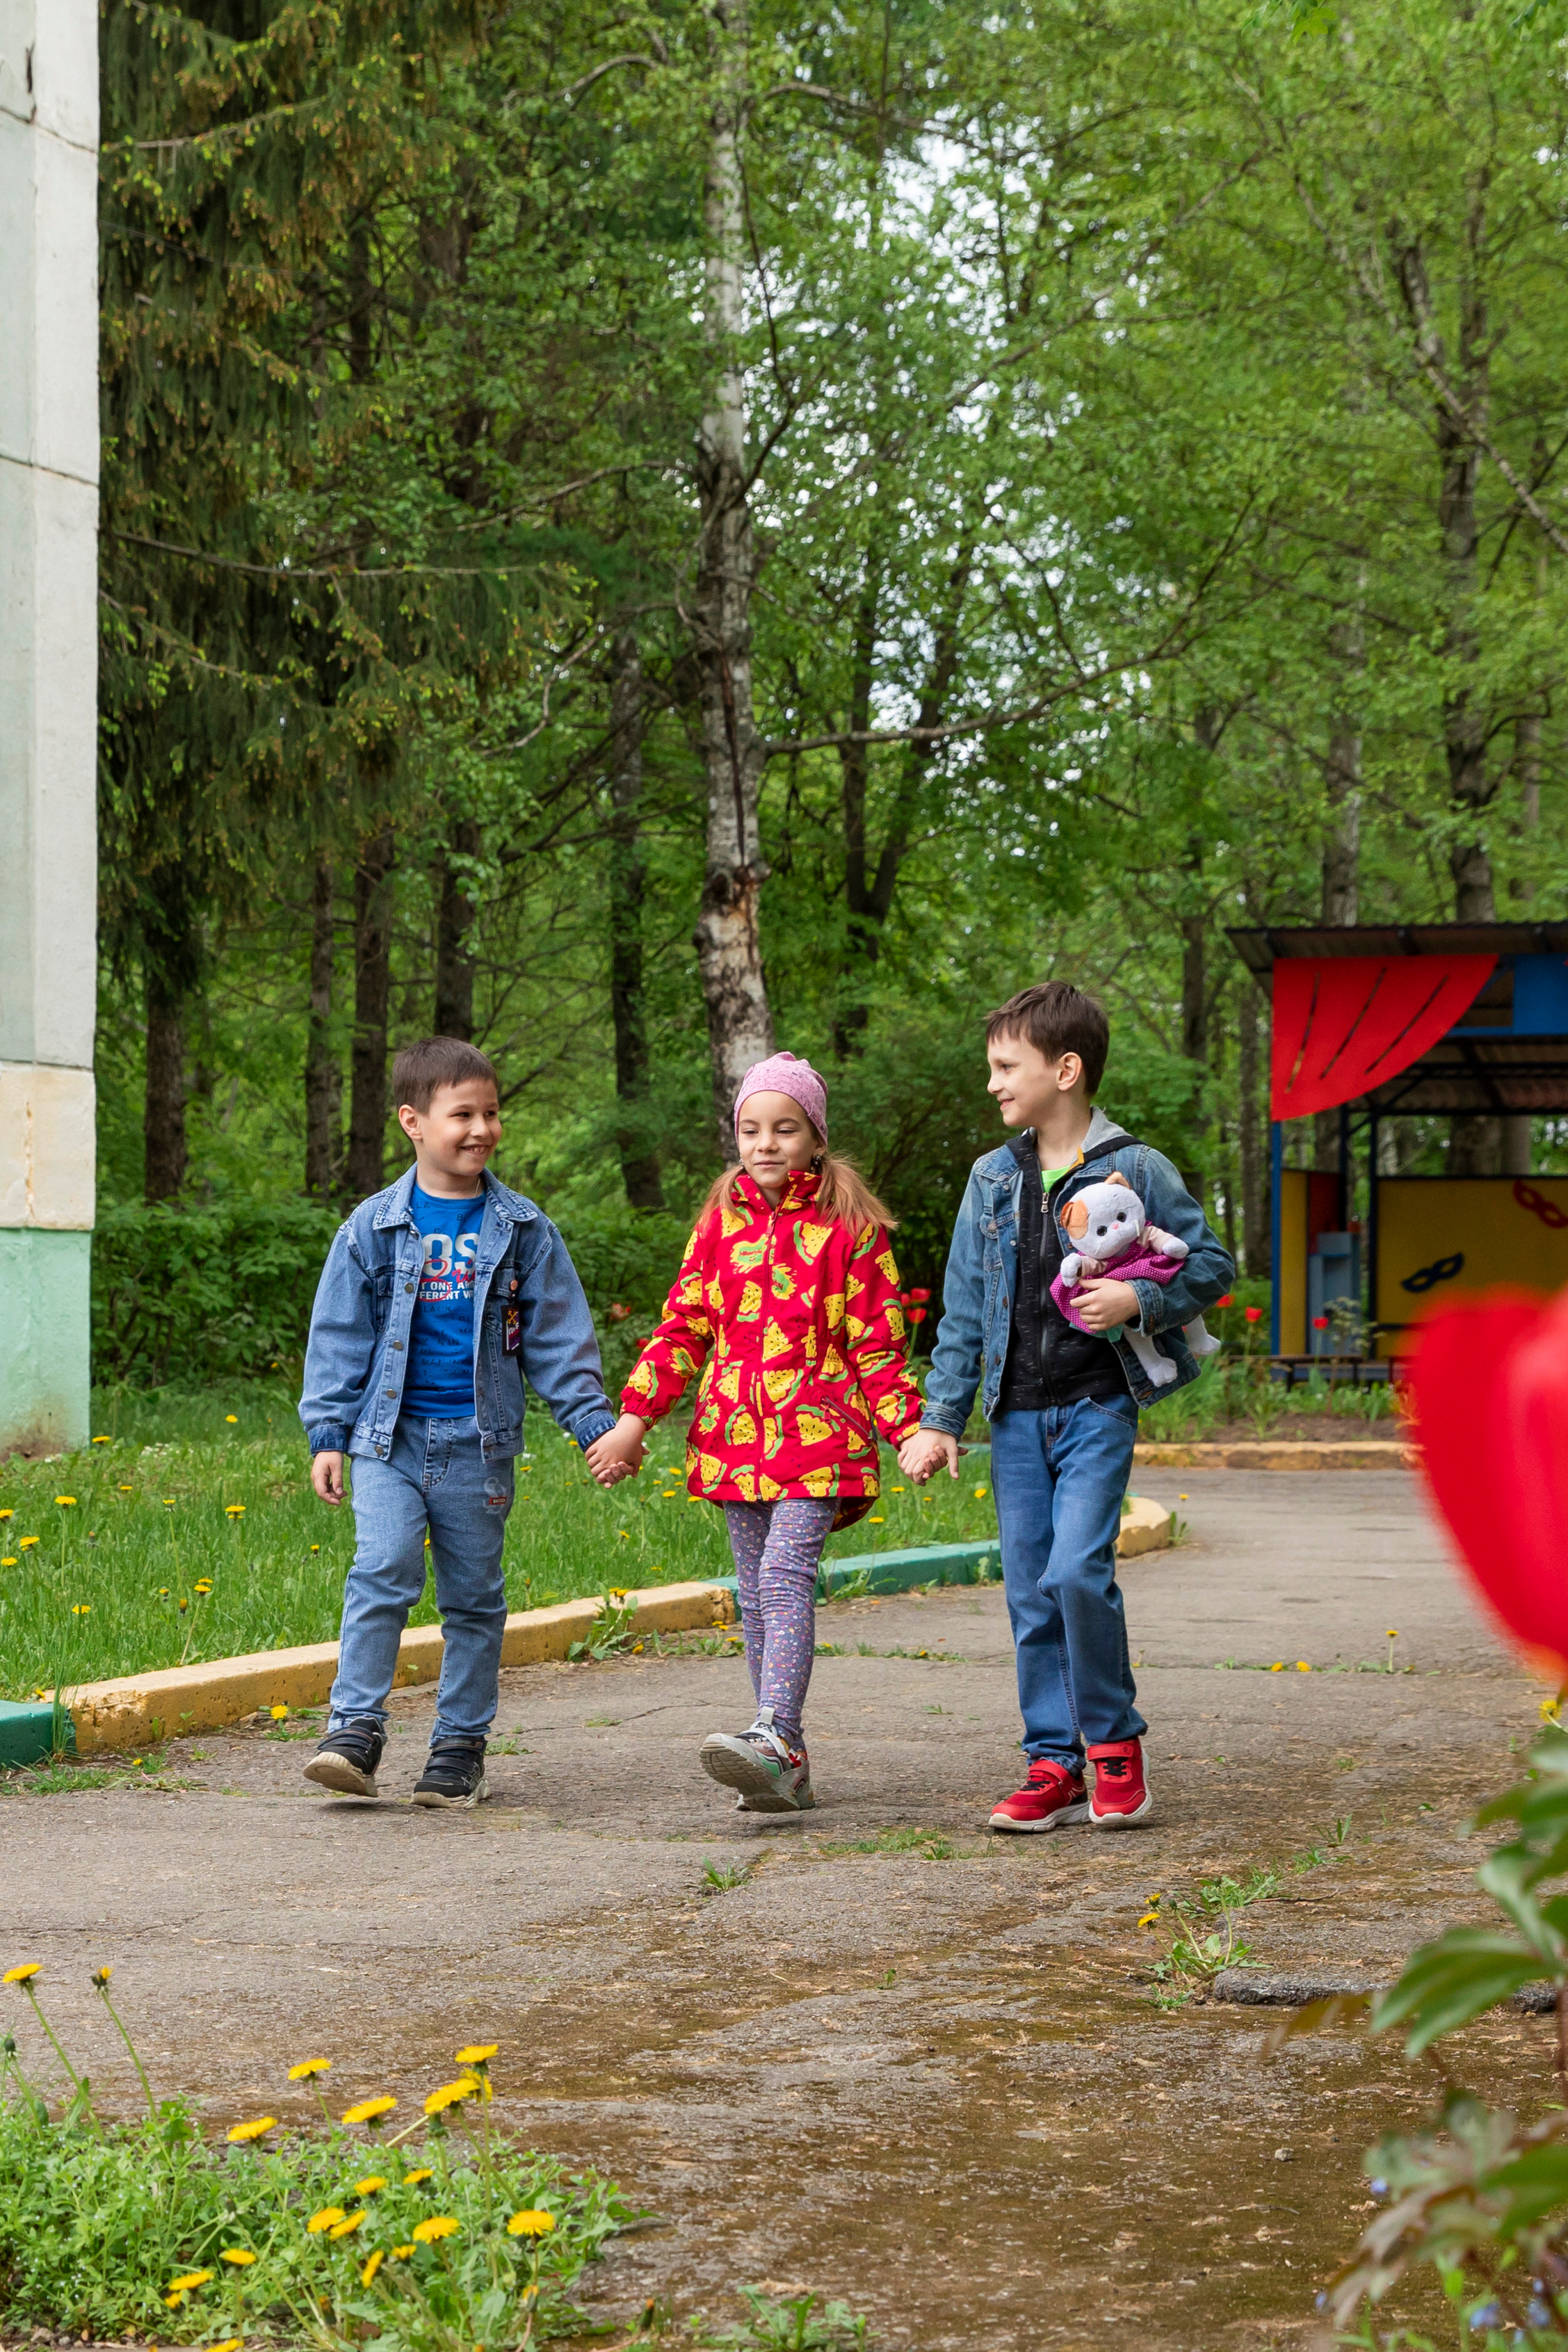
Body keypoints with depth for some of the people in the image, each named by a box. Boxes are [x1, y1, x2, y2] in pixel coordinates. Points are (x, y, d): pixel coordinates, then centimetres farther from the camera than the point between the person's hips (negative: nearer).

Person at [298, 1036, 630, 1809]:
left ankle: (460, 1745, 16)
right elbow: (339, 1336, 6)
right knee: (381, 1573, -16)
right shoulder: (374, 1227, 2)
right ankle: (355, 1729, -12)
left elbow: (559, 1337, 8)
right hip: (390, 1439, -1)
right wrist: (328, 1433, 3)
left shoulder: (522, 1231, 4)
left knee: (474, 1598, 7)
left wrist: (595, 1423, 3)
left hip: (479, 1444, 1)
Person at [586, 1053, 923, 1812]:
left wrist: (911, 1430, -8)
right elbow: (682, 1328, 12)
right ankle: (787, 1767, 7)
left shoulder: (850, 1228, 1)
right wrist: (634, 1416, 5)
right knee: (758, 1595, 4)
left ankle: (776, 1738, -32)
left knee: (784, 1573, -21)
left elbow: (877, 1343, 2)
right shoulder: (720, 1223, 12)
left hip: (818, 1430, -5)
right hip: (736, 1434, 5)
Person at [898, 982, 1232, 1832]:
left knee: (1077, 1571, -18)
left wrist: (1141, 1301, -16)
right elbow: (963, 1309, 12)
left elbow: (1212, 1263, 2)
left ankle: (1115, 1743, 1)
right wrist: (939, 1418, 8)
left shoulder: (1137, 1170, -3)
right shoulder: (993, 1179, 10)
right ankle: (1055, 1767, 11)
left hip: (1097, 1405, -5)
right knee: (1030, 1594, 3)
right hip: (1017, 1413, 5)